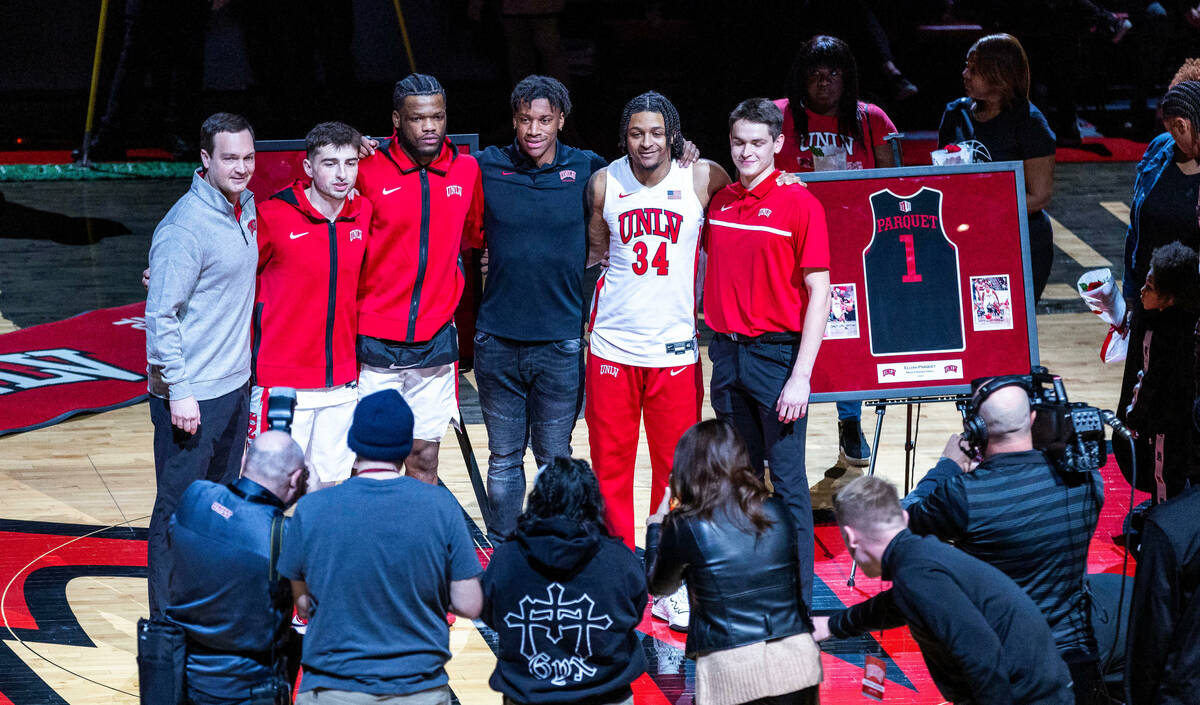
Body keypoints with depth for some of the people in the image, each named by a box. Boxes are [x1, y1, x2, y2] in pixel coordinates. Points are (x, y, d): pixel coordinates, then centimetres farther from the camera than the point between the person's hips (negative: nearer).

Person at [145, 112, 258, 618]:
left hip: (235, 386, 8)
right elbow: (161, 315, -19)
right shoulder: (185, 227, -19)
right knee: (179, 511, -2)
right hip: (190, 396, -8)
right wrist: (179, 391, -21)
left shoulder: (246, 206, 6)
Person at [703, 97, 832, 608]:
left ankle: (799, 600, 4)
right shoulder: (719, 202, 9)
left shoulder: (798, 203, -7)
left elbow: (818, 293, -9)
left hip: (776, 354, -5)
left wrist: (801, 376, -15)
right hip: (726, 353, 5)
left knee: (787, 482, -2)